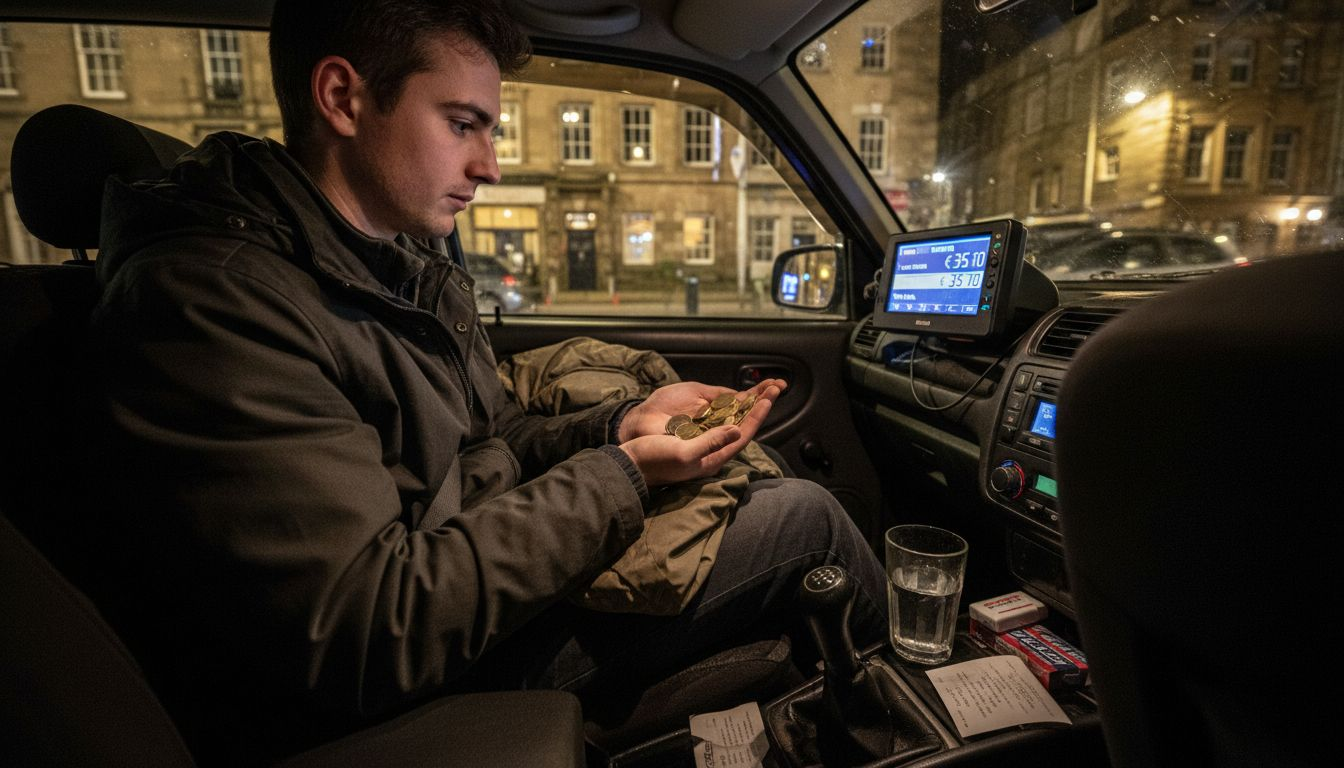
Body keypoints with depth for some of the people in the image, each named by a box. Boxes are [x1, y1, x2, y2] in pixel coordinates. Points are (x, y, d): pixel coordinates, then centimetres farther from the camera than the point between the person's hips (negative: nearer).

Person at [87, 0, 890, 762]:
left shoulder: (414, 267, 6)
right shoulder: (206, 301, -22)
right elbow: (365, 638, -27)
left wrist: (620, 425, -6)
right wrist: (621, 475, -23)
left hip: (482, 574, 8)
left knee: (764, 481, 10)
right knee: (803, 517, -9)